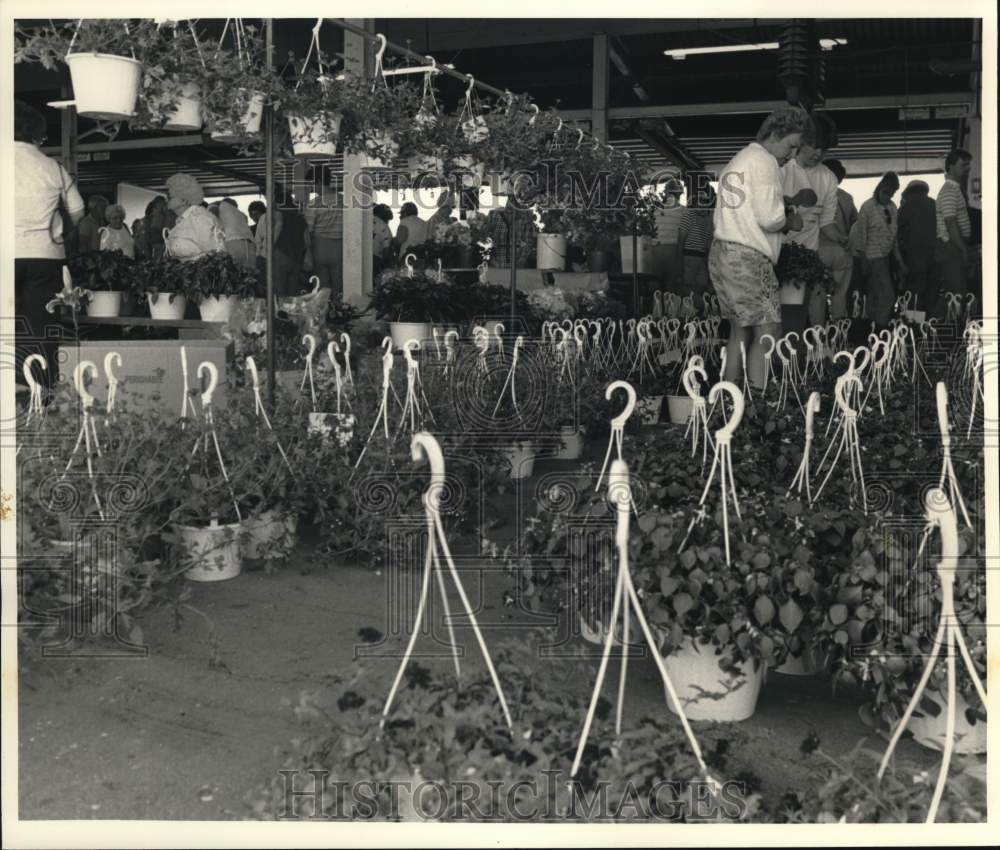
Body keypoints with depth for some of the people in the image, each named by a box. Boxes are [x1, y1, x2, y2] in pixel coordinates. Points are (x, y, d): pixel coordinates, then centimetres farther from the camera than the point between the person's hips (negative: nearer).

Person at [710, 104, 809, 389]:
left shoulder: (735, 162, 23)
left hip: (721, 251, 10)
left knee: (739, 333, 12)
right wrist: (791, 221, 4)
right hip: (748, 257, -10)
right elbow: (770, 218, -17)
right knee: (768, 334, -11)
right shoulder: (764, 160, -6)